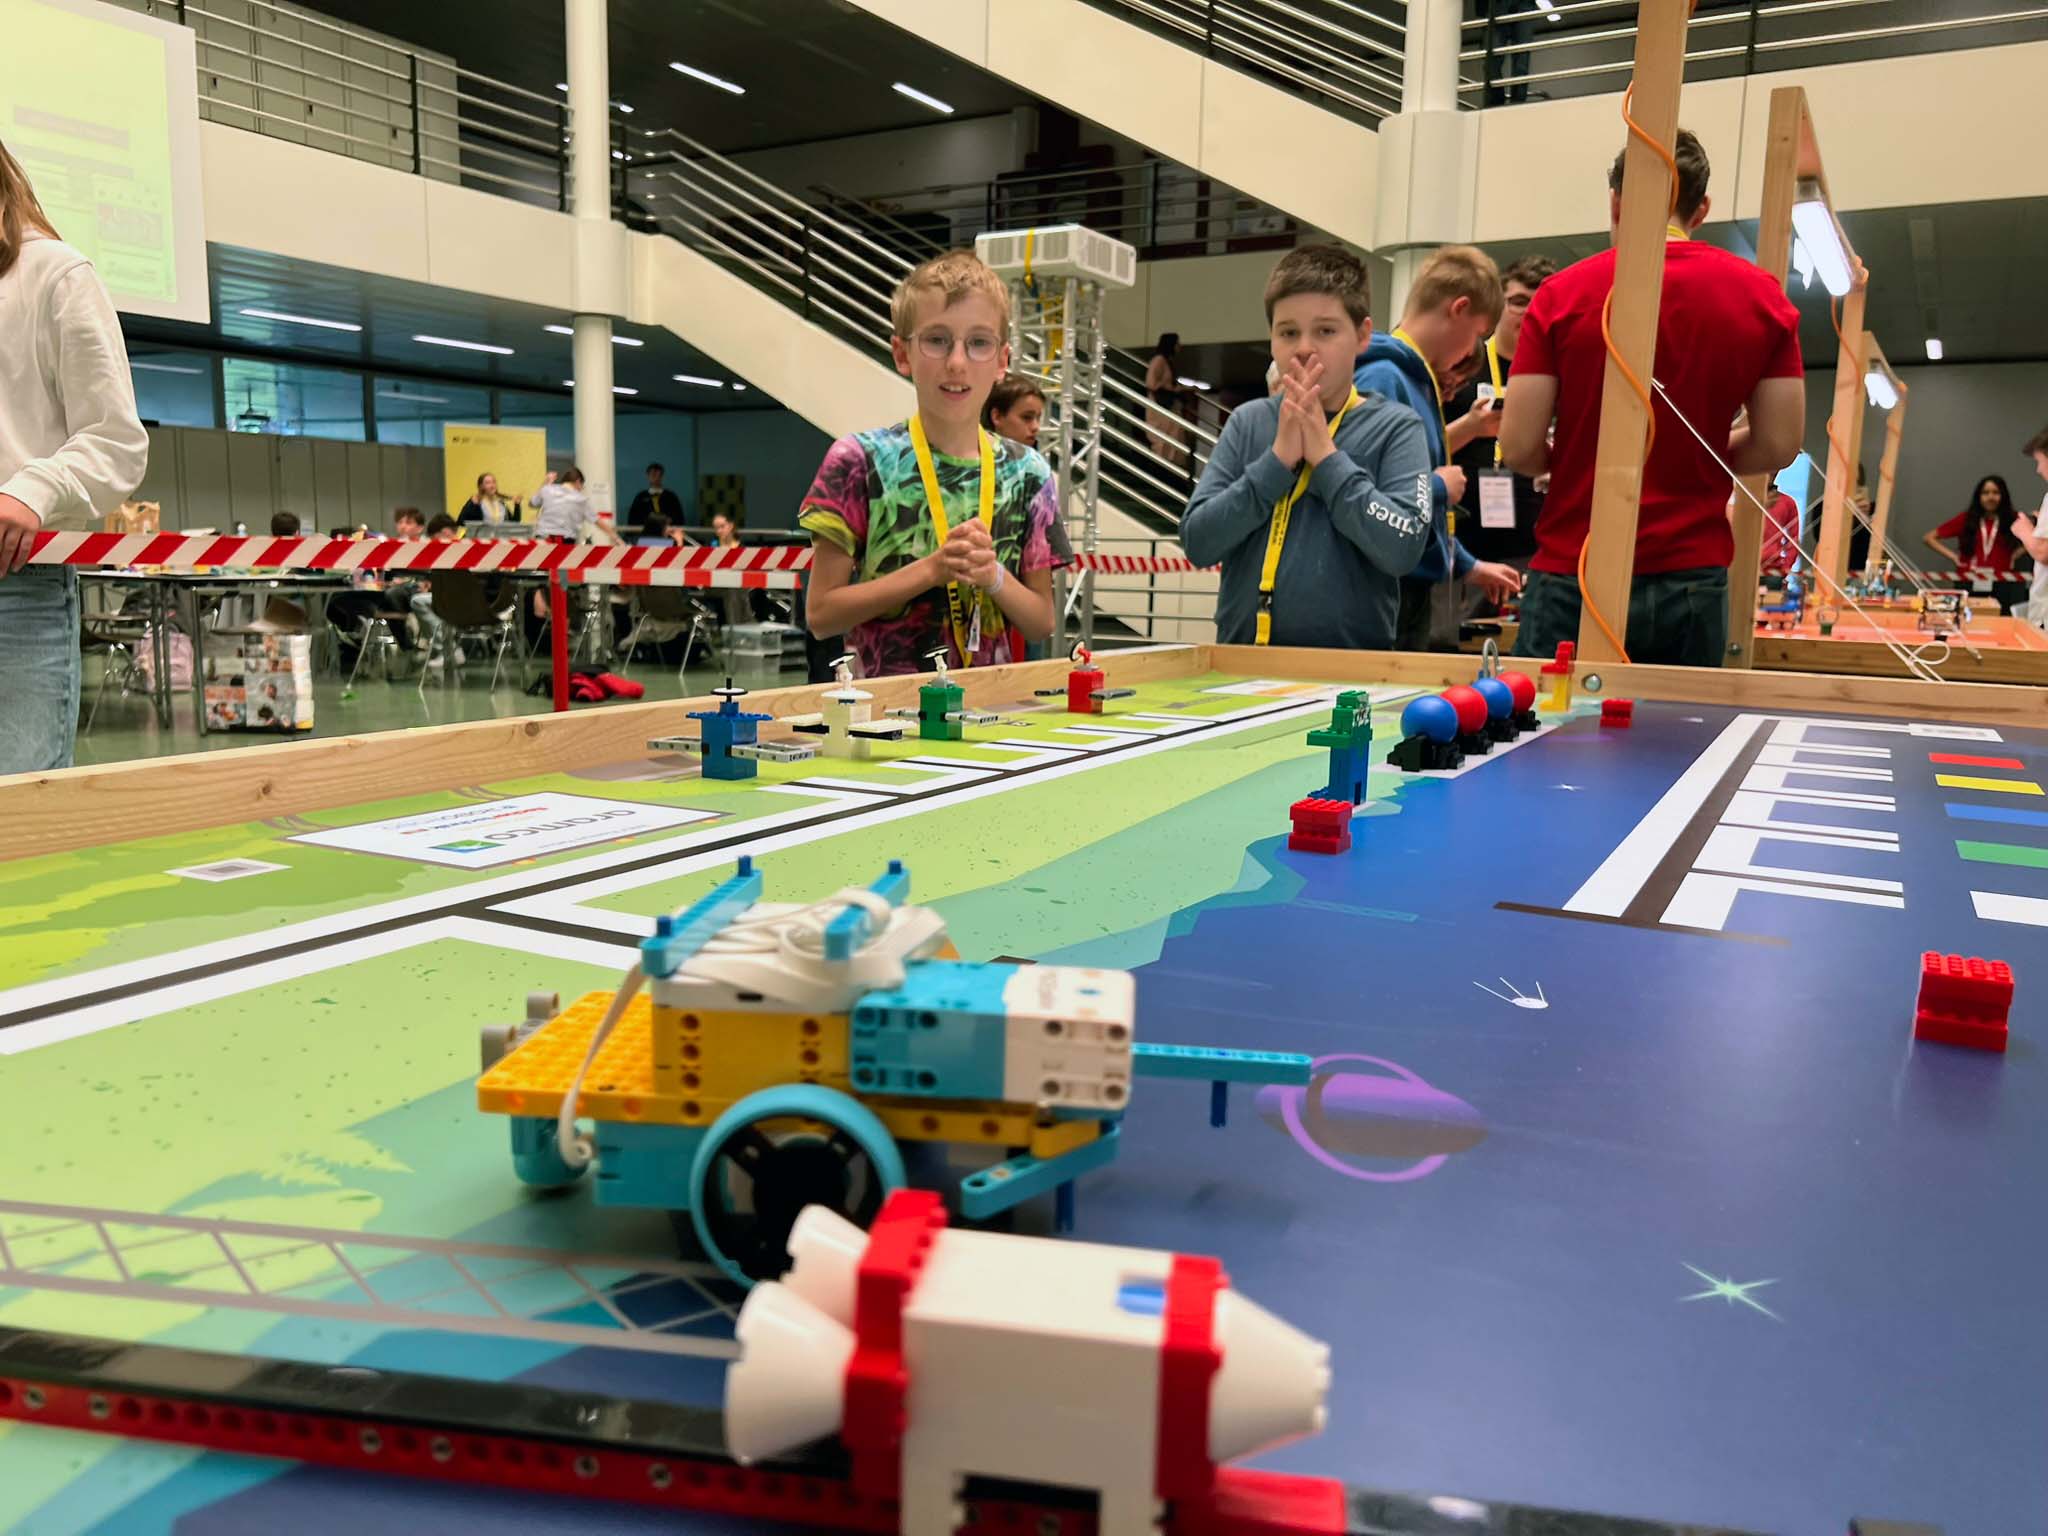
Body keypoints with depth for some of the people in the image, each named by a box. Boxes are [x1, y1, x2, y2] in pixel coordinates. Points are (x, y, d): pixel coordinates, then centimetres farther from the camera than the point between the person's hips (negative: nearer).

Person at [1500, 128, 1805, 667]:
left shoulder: (1563, 293, -4)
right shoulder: (1762, 294, 3)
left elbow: (1519, 448, -8)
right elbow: (1777, 446, 1)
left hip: (1572, 573, -2)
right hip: (1692, 576, 2)